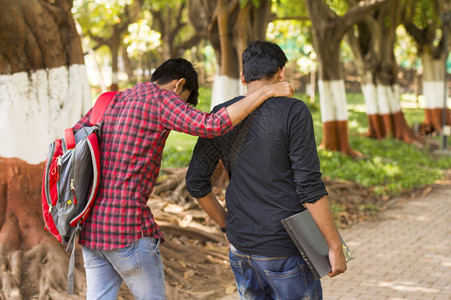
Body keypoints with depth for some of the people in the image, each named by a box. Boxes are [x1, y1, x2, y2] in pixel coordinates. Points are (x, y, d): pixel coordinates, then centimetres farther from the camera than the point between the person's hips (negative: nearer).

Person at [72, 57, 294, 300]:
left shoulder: (108, 101, 15)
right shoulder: (161, 98, -7)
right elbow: (212, 126, -21)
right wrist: (266, 91, -15)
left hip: (91, 225, 7)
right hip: (127, 228, -7)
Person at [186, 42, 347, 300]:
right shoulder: (294, 112, -13)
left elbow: (196, 182, 6)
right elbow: (310, 186, -16)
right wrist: (335, 246, -9)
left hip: (241, 249, 5)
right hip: (285, 250, -5)